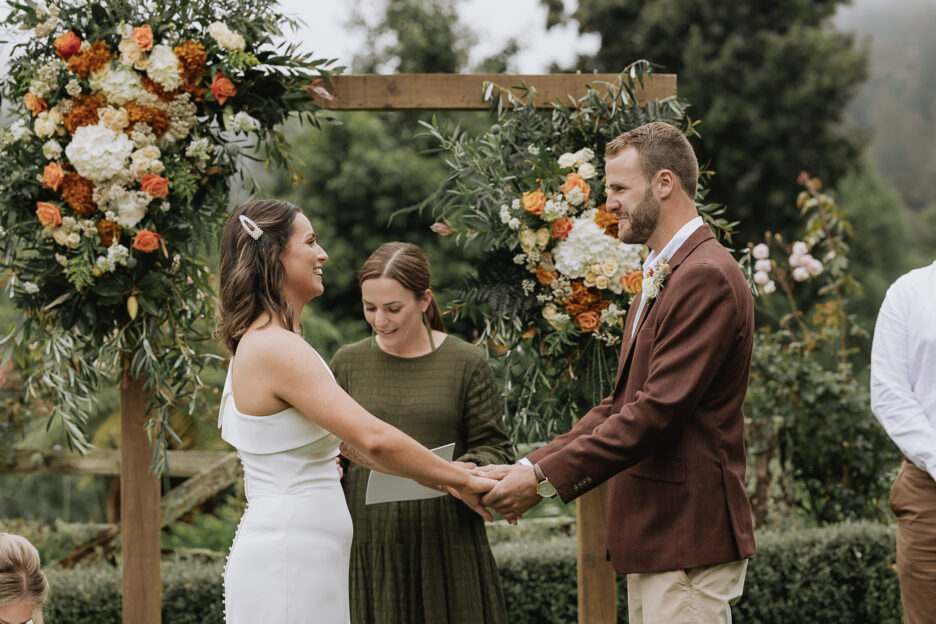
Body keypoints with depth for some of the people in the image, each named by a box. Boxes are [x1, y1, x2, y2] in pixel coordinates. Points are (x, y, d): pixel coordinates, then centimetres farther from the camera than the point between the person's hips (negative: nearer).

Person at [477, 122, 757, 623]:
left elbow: (659, 411, -22)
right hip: (653, 536, 10)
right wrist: (530, 467, 6)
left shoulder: (706, 278, -15)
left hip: (689, 539, -10)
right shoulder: (661, 277, 19)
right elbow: (621, 405, 18)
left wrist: (547, 476, -18)